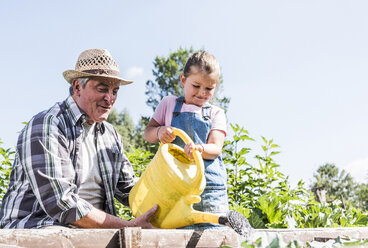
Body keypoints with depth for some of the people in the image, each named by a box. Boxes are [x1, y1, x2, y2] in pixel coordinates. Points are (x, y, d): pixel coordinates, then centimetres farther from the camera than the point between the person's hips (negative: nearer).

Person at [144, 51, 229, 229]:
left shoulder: (216, 114, 12)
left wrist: (201, 148, -24)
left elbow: (216, 148, -1)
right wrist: (159, 132, -10)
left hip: (210, 182, 1)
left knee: (213, 229, -7)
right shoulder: (169, 104, 13)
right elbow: (147, 133, 14)